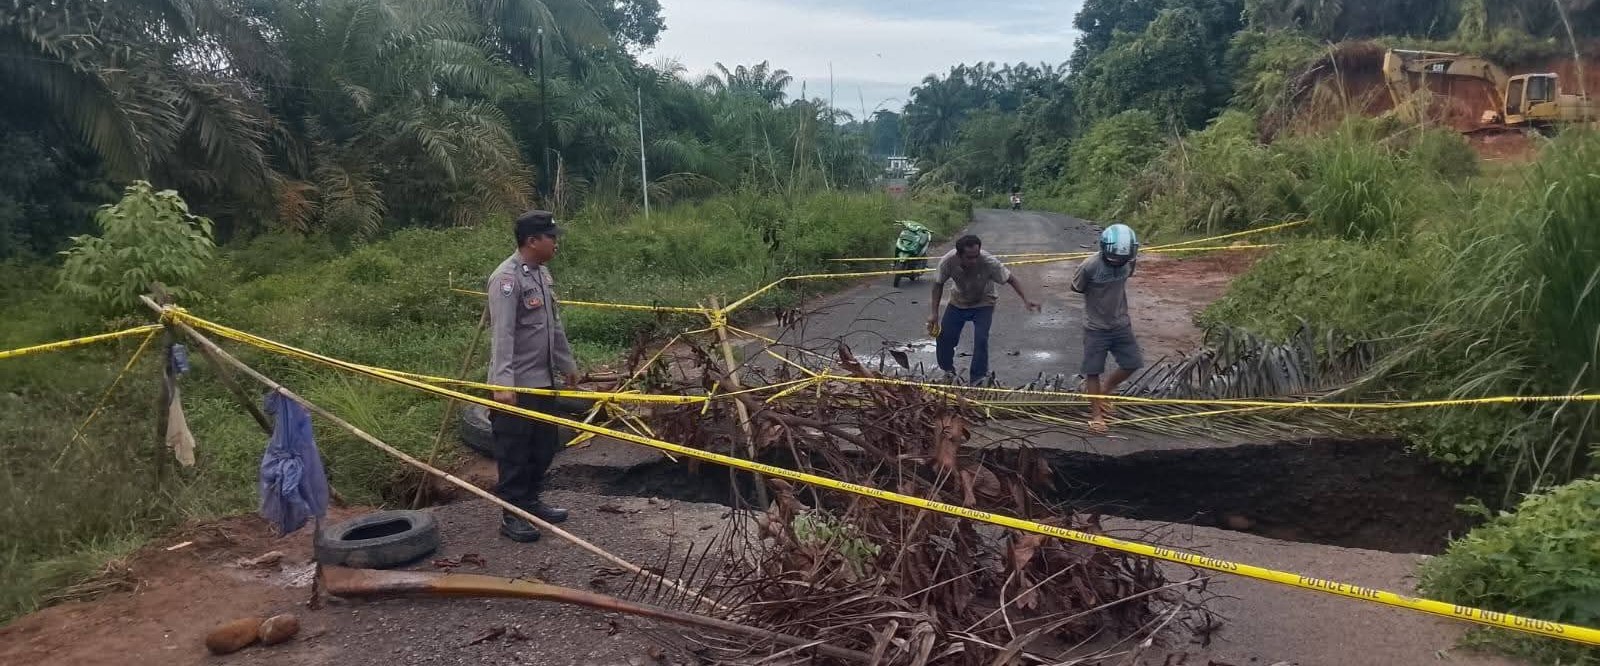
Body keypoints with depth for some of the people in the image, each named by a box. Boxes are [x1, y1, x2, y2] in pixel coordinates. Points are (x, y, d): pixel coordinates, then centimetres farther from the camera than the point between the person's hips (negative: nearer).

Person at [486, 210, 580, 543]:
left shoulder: (542, 272, 11)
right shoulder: (507, 278, -18)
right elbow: (502, 334, -24)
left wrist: (568, 365, 24)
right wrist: (503, 383, -29)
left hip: (543, 380, 9)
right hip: (516, 385, -9)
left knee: (545, 446, 17)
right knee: (514, 451, 1)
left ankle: (531, 502, 32)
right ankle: (511, 515, 11)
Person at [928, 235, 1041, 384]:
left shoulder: (989, 262, -35)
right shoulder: (948, 262, -29)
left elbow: (1010, 278, -20)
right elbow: (938, 284, -10)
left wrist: (1026, 300, -29)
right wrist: (935, 314, -10)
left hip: (983, 304, -2)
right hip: (958, 302, 2)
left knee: (981, 340, -19)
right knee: (944, 337, -4)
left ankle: (978, 380, -3)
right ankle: (948, 371, 23)